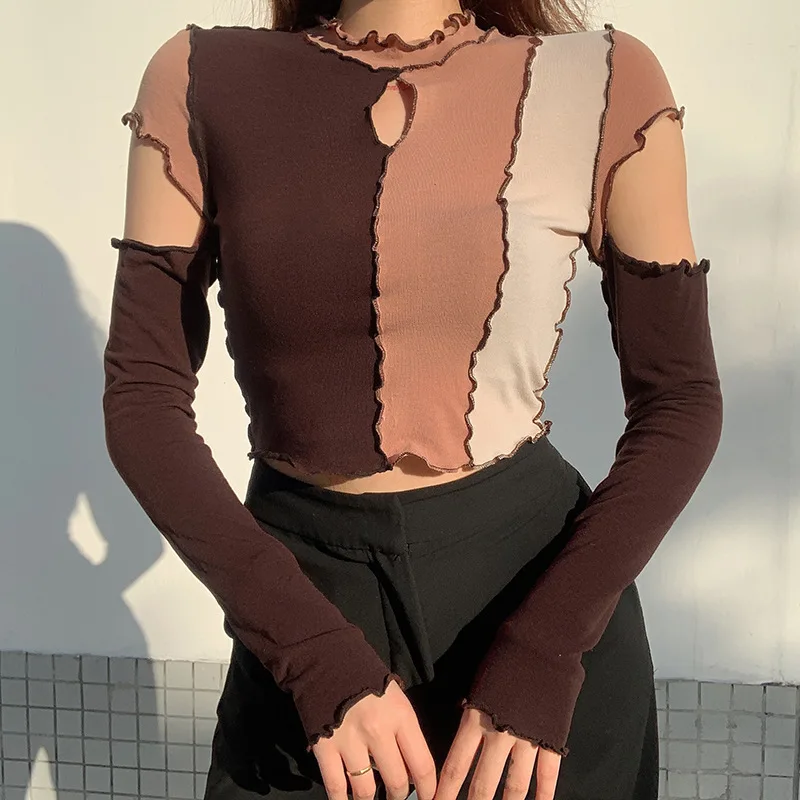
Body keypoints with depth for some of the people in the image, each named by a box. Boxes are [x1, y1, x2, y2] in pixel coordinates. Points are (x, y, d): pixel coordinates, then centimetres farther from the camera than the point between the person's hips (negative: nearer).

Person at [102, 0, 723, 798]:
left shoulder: (606, 83, -8)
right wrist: (316, 651, -15)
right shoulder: (199, 82, -7)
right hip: (305, 591, 0)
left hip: (538, 579, 1)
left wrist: (546, 648, -14)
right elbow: (143, 398, -7)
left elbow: (680, 399, -4)